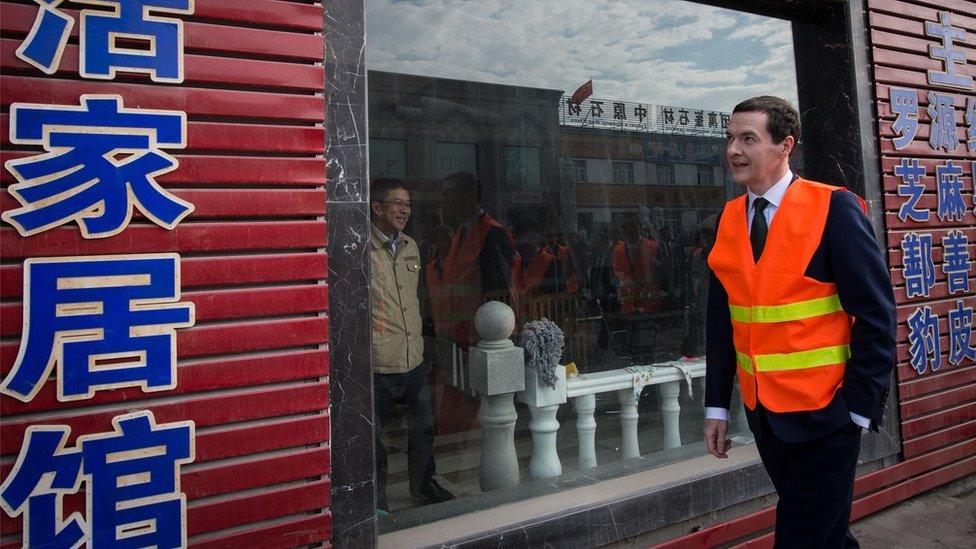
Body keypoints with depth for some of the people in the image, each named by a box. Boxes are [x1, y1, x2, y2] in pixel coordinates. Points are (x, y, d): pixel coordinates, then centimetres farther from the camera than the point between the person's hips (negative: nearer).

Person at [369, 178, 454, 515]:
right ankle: (377, 503, 29)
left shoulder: (411, 247, 11)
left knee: (424, 427, 19)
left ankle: (423, 485, 42)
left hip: (414, 360, 7)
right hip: (376, 364, -7)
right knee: (373, 436, 8)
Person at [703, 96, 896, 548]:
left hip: (823, 413, -5)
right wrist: (717, 406, 4)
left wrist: (860, 406, -12)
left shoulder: (833, 207, -12)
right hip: (762, 411, 5)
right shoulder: (729, 218, 3)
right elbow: (721, 318, 4)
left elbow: (876, 313, -11)